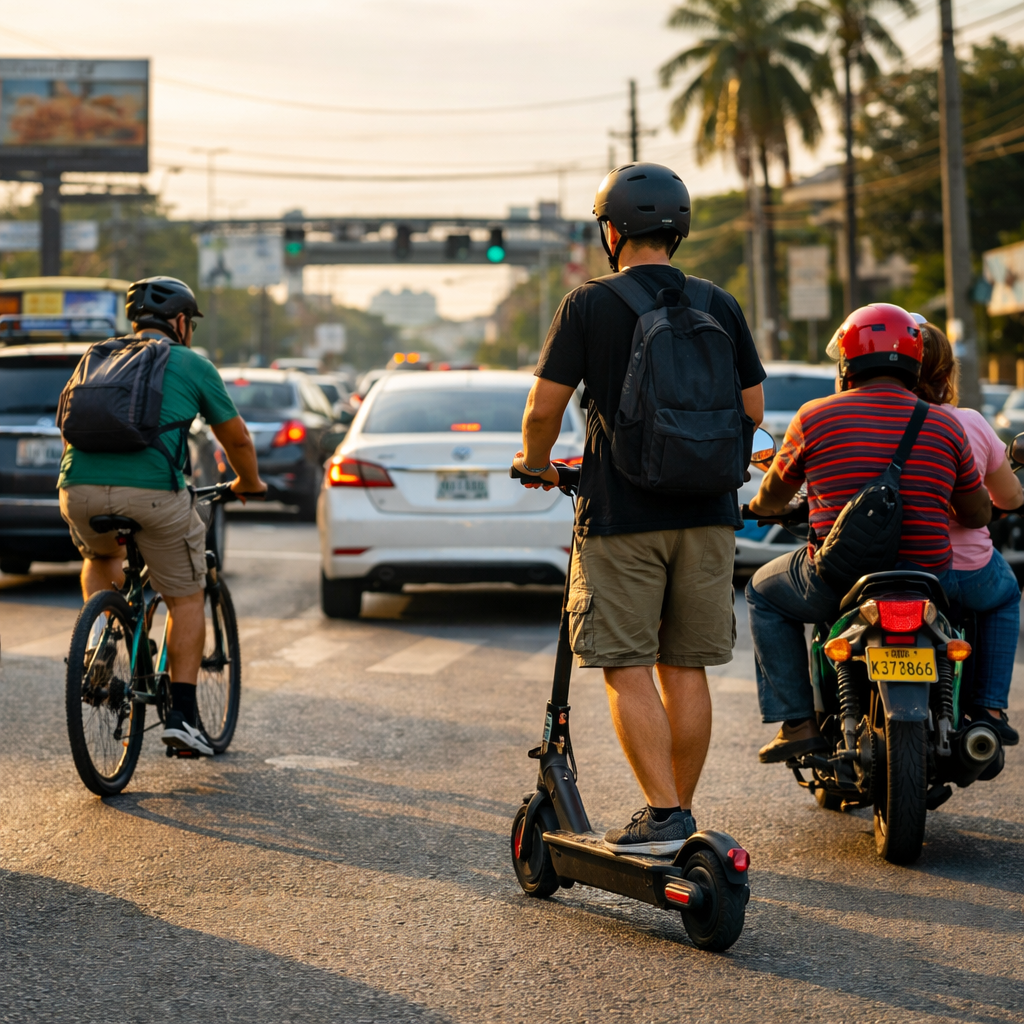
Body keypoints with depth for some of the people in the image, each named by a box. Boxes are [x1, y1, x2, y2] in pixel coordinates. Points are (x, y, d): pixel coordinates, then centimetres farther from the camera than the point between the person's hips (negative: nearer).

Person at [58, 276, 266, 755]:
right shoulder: (192, 365, 14)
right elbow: (237, 438, 22)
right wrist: (248, 481, 41)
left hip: (80, 488, 4)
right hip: (153, 489, -4)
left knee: (100, 556, 36)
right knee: (186, 598, 13)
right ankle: (182, 715, 7)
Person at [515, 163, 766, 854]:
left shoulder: (588, 306, -6)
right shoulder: (720, 306, 5)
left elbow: (545, 407, -7)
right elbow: (752, 409, 10)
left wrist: (536, 465, 13)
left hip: (621, 513, -4)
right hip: (707, 512, 4)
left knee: (628, 671, 0)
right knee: (686, 668, 11)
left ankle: (663, 814, -6)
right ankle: (682, 811, 18)